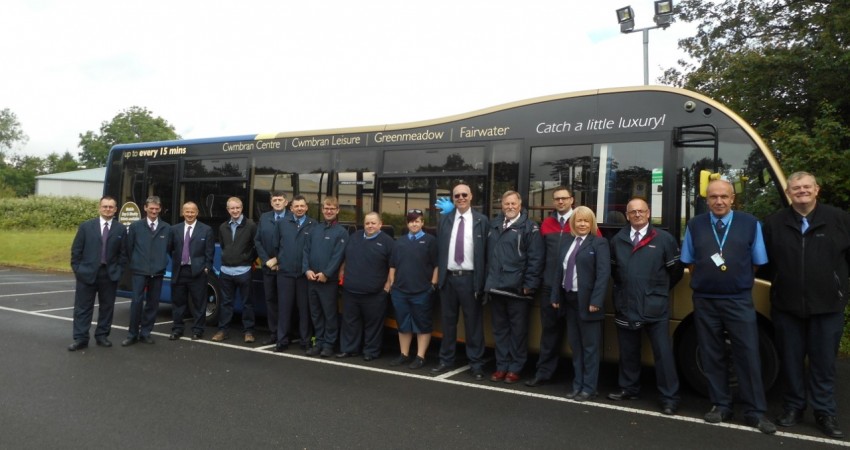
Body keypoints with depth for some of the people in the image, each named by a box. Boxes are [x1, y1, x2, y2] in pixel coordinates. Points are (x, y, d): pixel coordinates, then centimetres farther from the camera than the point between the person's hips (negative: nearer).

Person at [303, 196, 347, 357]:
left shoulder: (341, 232, -3)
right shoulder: (315, 229, 13)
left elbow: (338, 256, -11)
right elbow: (306, 251, 9)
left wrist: (326, 274, -16)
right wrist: (307, 270, -6)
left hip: (329, 281, -5)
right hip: (311, 279, 5)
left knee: (330, 313, 1)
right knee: (315, 313, 12)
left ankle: (329, 344, 11)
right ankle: (319, 342, 22)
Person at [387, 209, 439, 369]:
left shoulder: (430, 240, 0)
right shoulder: (400, 242, 15)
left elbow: (436, 265, -4)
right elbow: (393, 265, 16)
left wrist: (433, 284, -9)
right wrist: (392, 284, 9)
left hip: (422, 292, -5)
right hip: (400, 291, 5)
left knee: (423, 325, 1)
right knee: (403, 324, 11)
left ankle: (420, 357, 9)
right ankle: (404, 355, 21)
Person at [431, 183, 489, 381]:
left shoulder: (482, 220, -1)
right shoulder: (444, 219, 9)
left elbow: (486, 252, -3)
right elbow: (439, 249, 11)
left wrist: (481, 280, -7)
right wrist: (438, 274, 5)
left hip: (470, 278, -3)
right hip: (448, 277, 3)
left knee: (473, 322, 3)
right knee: (448, 321, 12)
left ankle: (476, 364, 13)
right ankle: (446, 360, 24)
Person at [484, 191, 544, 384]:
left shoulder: (529, 227, -4)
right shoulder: (494, 225, 12)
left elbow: (535, 259, -9)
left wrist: (529, 284, -13)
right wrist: (487, 279, 10)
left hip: (517, 288, -5)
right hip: (495, 287, 5)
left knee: (518, 330, 5)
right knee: (499, 329, 12)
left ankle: (515, 368, 15)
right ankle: (501, 366, 22)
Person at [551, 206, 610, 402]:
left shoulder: (599, 243, -7)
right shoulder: (566, 242, 11)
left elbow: (603, 274, -14)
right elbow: (559, 270, 12)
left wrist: (596, 301, -21)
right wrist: (556, 296, 6)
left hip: (587, 301, -6)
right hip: (569, 299, 6)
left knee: (590, 347, 4)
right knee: (575, 345, 13)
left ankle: (589, 388, 14)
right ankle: (578, 385, 23)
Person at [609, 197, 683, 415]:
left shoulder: (664, 239, -4)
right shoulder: (617, 240, 7)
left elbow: (676, 269, 2)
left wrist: (660, 290, 8)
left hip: (655, 308, -3)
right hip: (626, 306, 4)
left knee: (663, 353, 0)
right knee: (628, 352, 14)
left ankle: (669, 398, 8)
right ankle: (629, 388, 28)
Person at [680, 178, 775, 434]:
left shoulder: (750, 224, 1)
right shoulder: (695, 225, 5)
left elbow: (757, 262, 7)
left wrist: (739, 282, 6)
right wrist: (703, 281, 4)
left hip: (739, 300, -1)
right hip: (705, 301, 2)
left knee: (748, 355, -1)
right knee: (712, 355, 8)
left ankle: (755, 412, 10)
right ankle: (721, 406, 20)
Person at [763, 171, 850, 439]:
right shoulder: (774, 223, 3)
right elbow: (765, 262, 8)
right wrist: (777, 286, 5)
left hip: (827, 306, -1)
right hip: (786, 306, 1)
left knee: (824, 362, 8)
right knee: (791, 361, 10)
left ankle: (825, 413, 21)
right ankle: (793, 407, 24)